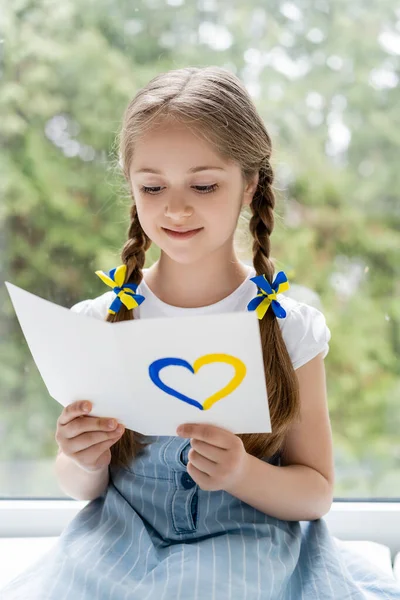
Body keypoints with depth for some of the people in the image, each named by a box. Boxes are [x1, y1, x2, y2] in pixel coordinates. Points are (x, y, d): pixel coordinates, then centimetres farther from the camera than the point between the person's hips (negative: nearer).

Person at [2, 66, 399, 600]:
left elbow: (317, 492, -2)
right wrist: (84, 464, -16)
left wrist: (242, 473, -21)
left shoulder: (289, 326, -6)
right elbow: (79, 489, 7)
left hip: (251, 552, -1)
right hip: (119, 549, 2)